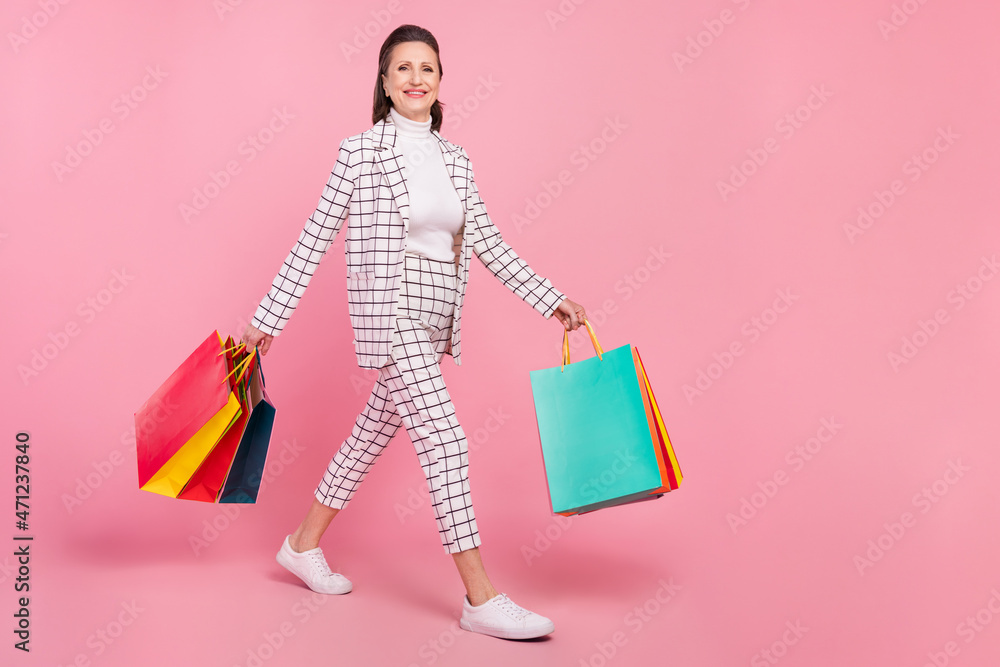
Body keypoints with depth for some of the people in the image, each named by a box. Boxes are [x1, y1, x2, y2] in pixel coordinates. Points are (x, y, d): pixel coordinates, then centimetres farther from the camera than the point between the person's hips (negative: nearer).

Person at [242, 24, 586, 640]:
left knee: (376, 430, 16)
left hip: (434, 320, 7)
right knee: (445, 441, -12)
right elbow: (314, 240, -3)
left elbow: (488, 243, 11)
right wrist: (267, 321, -1)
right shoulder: (360, 151, -5)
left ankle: (305, 544, 35)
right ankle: (481, 599, -5)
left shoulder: (455, 159, 10)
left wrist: (552, 299, 6)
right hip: (391, 314, -7)